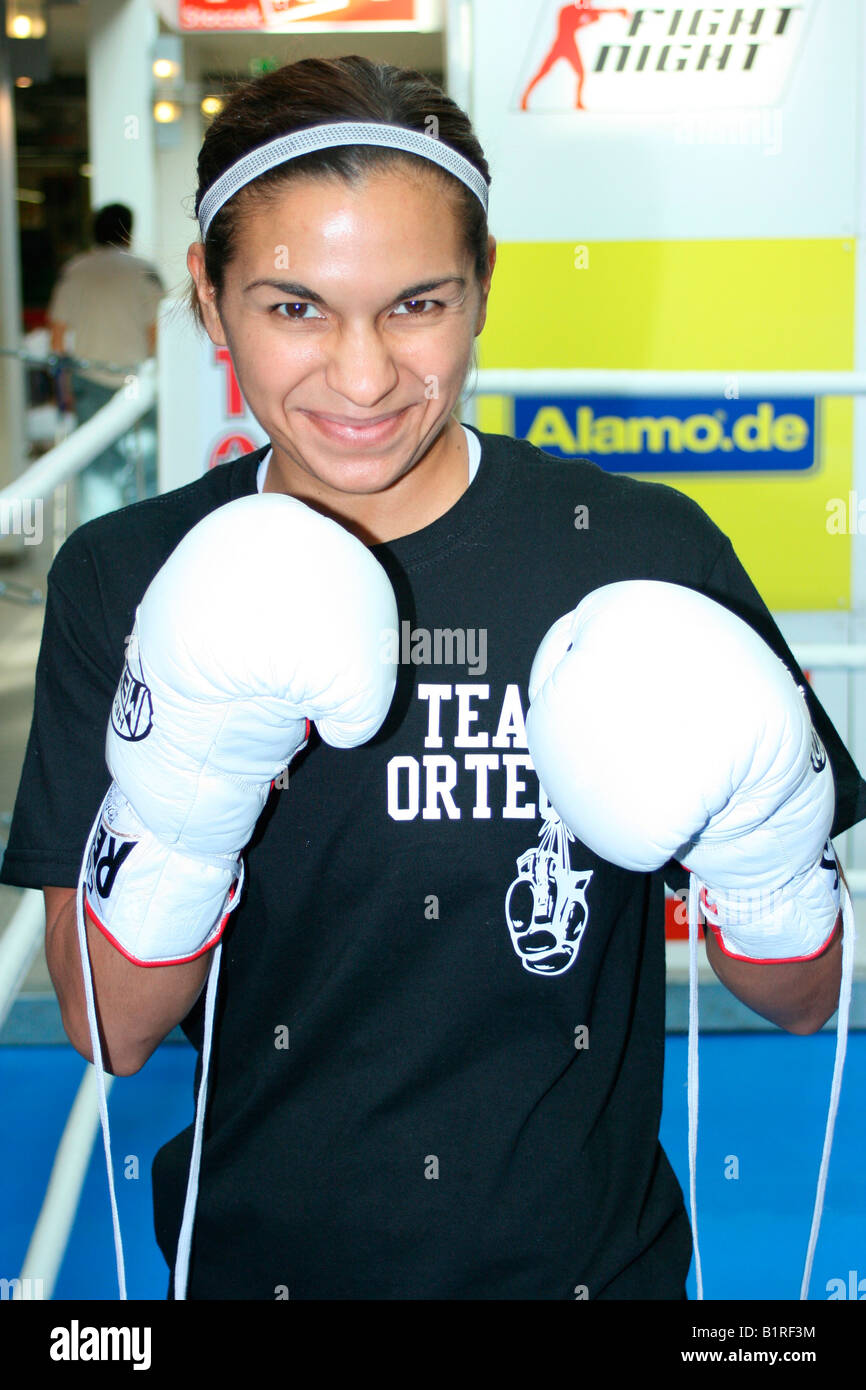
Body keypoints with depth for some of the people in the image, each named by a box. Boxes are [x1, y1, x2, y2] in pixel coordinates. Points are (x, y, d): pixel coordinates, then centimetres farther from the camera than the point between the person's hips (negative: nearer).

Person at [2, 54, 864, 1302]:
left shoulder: (646, 554, -14)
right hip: (254, 1258, 1)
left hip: (592, 1257, 0)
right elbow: (116, 1032, -12)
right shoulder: (127, 581, -10)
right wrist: (172, 815, -29)